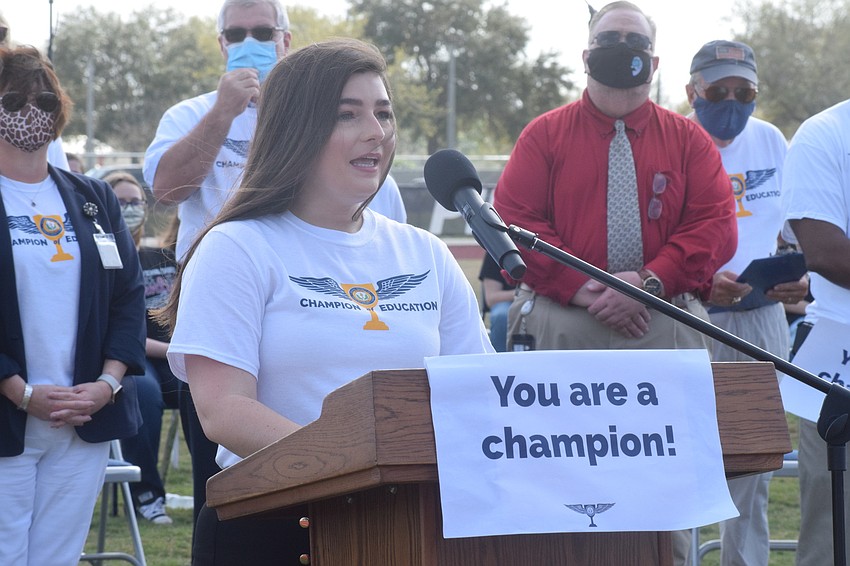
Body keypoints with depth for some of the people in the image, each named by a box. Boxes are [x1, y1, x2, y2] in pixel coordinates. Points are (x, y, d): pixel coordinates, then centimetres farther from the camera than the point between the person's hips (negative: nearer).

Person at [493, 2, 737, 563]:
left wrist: (650, 283, -13)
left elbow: (716, 225, 2)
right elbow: (514, 219, -1)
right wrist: (582, 288, -13)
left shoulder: (689, 139, 12)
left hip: (664, 326, 1)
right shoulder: (545, 134, 9)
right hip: (560, 327, -1)